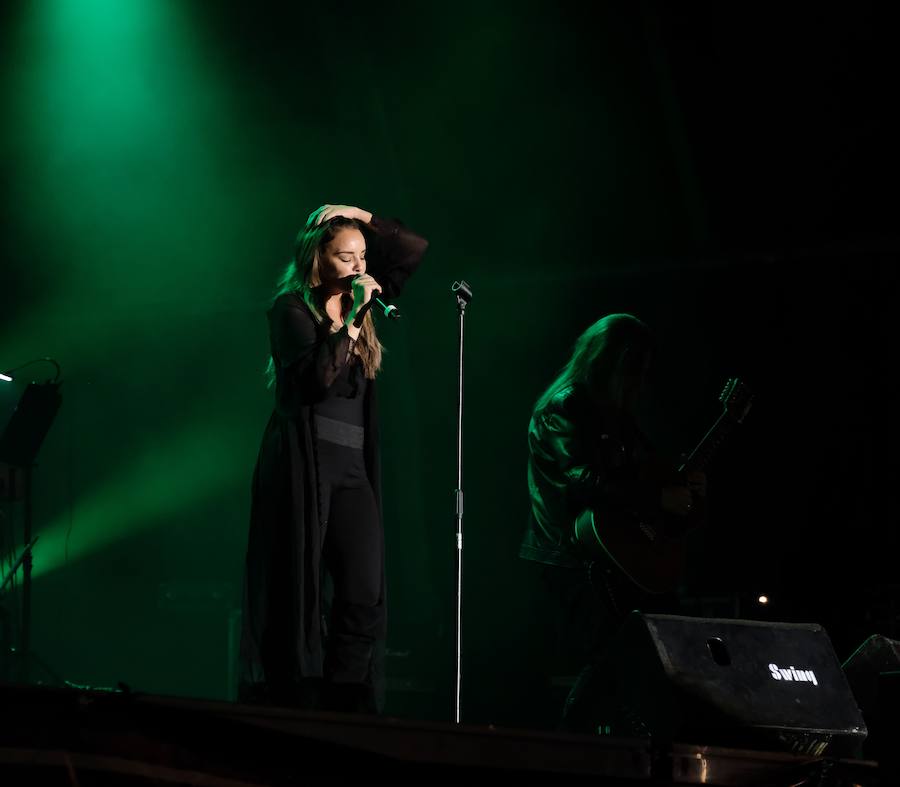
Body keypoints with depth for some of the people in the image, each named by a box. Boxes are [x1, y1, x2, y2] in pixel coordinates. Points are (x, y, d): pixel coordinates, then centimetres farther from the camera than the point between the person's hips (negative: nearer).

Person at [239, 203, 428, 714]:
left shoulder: (359, 302, 17)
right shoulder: (293, 308, -1)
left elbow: (415, 250, 22)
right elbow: (317, 377, -16)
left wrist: (364, 220, 12)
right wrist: (350, 318, -12)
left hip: (353, 467, 6)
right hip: (304, 463, -6)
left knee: (364, 600, -6)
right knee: (297, 594, -6)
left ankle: (346, 719, -7)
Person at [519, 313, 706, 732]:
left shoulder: (617, 416, 18)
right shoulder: (560, 411, -7)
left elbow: (647, 473, 31)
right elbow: (584, 481, -22)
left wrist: (686, 488, 11)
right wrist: (659, 498, -18)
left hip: (616, 560, 8)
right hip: (572, 565, -8)